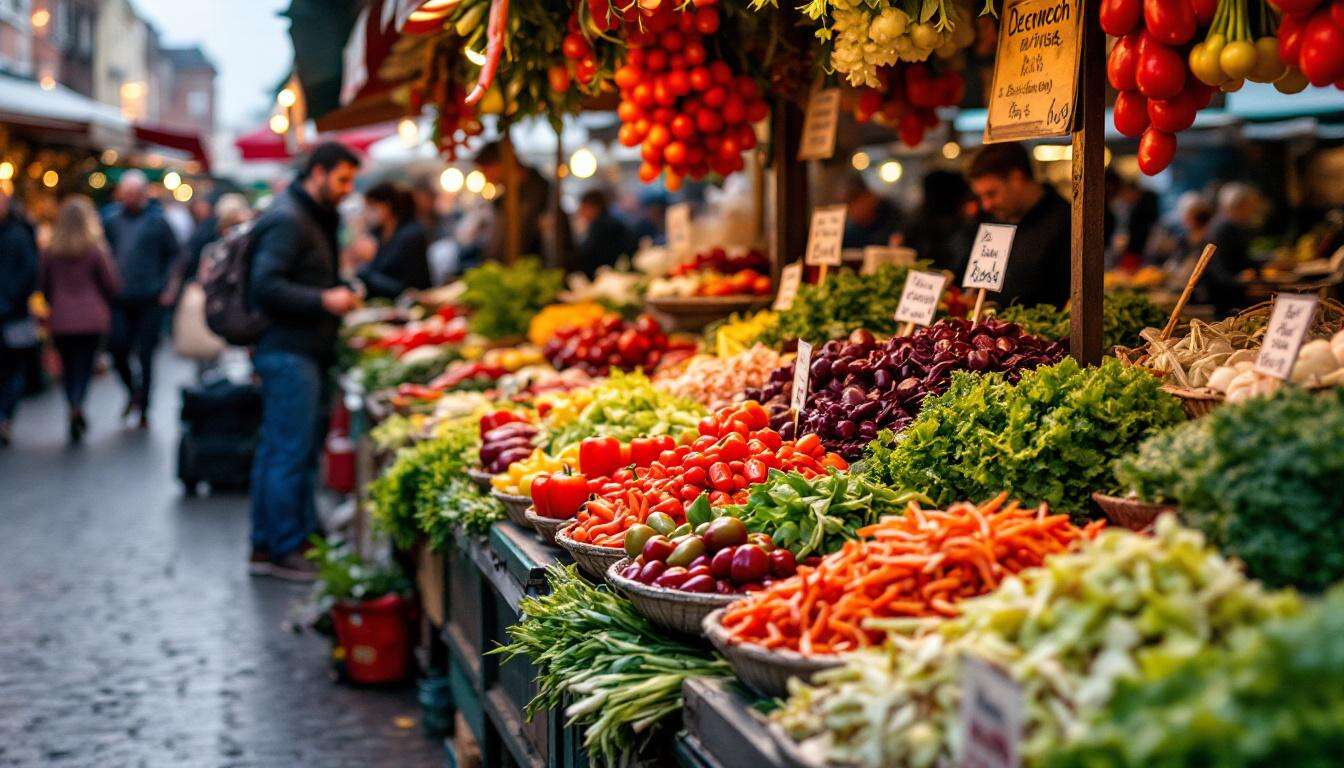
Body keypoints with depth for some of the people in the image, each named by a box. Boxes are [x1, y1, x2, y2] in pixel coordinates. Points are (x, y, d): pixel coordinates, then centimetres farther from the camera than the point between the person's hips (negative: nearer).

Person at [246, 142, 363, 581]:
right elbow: (265, 286, -22)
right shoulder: (287, 220, -14)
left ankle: (264, 547, 20)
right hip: (290, 353, -11)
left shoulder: (314, 217, 19)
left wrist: (340, 293, 17)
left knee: (276, 451, 13)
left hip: (301, 351, 11)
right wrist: (324, 300, -22)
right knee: (291, 453, -6)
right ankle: (284, 550, 2)